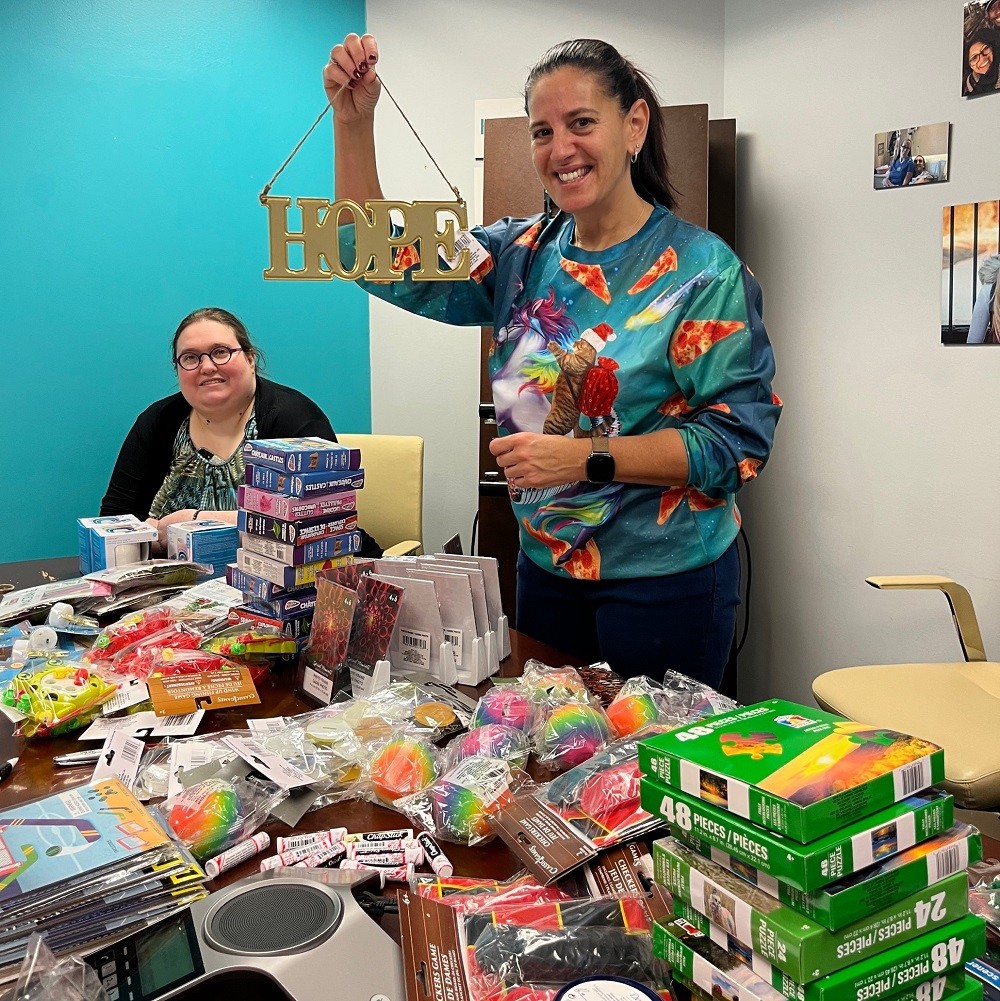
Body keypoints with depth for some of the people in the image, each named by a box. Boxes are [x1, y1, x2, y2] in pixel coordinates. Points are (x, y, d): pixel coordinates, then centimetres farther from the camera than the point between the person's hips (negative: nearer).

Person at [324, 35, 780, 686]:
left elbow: (738, 436, -17)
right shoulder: (524, 253, 2)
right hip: (546, 569, 6)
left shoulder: (702, 268, -13)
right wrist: (354, 125, -9)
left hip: (665, 583, -5)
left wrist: (586, 457, -24)